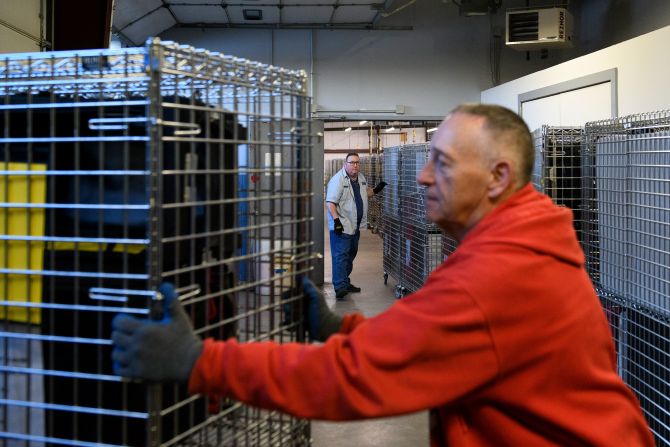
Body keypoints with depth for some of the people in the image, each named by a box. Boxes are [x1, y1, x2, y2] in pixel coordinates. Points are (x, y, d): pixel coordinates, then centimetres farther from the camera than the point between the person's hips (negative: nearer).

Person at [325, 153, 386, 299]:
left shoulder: (361, 178, 10)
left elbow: (365, 193, 29)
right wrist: (336, 220, -27)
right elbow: (330, 203, -19)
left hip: (355, 226, 9)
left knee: (350, 255, 16)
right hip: (341, 226, -9)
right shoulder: (338, 180, -16)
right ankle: (340, 287, -12)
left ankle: (345, 283, 27)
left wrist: (376, 190, 12)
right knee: (340, 256, -10)